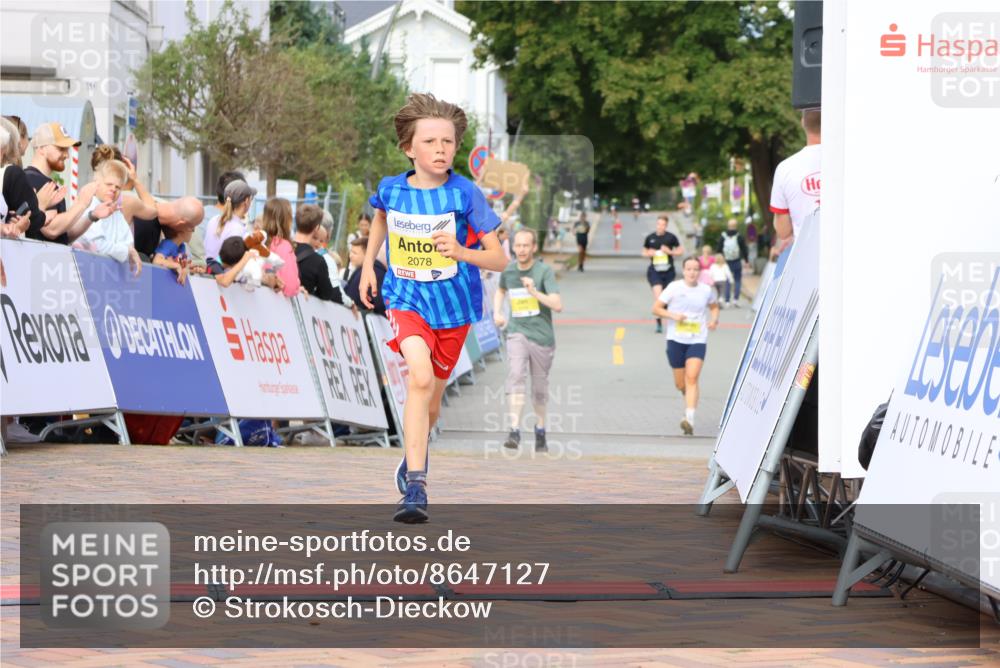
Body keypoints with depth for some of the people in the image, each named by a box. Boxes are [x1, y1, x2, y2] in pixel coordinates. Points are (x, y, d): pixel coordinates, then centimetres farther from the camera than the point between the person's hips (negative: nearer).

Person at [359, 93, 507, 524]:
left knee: (431, 399, 14)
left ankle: (414, 453, 48)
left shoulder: (464, 194, -14)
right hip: (406, 298, 0)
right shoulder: (391, 189, -6)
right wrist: (368, 265, 17)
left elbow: (499, 260, -13)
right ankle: (415, 488, -28)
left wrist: (461, 252, -31)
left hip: (453, 305, 1)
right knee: (421, 378, -26)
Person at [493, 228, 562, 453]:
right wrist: (497, 312, 10)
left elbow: (557, 305, -20)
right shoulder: (508, 270, 2)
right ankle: (514, 431, -30)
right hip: (517, 333, 1)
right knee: (516, 375, -21)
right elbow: (500, 291, 26)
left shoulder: (544, 271, -10)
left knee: (539, 388, 8)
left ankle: (540, 430, 31)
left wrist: (534, 292, -32)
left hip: (542, 335, -1)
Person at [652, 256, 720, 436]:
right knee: (680, 384, 8)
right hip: (676, 340, 0)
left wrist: (714, 320, 2)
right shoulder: (674, 287, -3)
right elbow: (656, 308, 0)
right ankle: (690, 398, 45)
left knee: (692, 377, -19)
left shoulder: (706, 290, 2)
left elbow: (714, 306, 22)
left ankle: (690, 419, -24)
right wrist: (673, 315, -16)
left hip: (697, 341, 0)